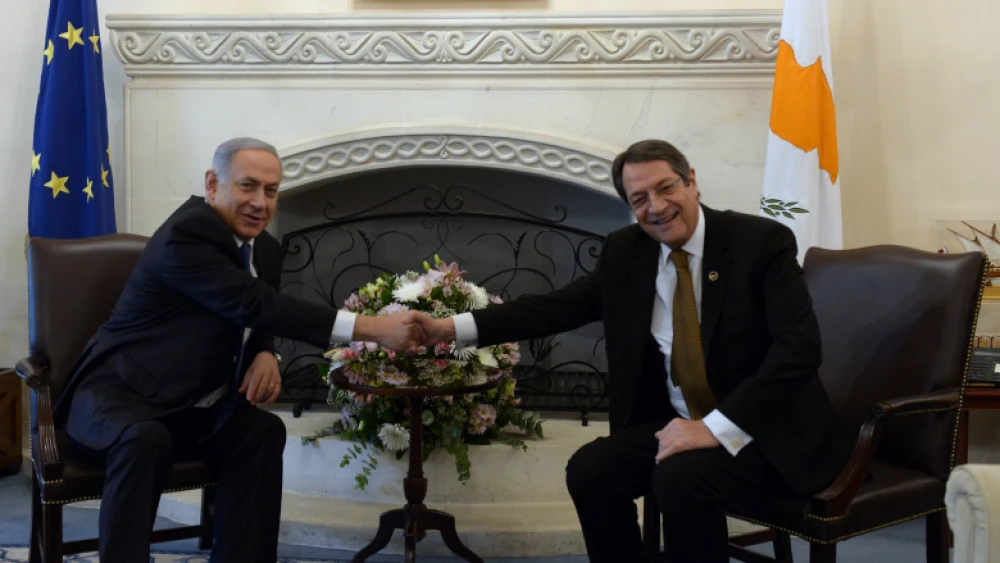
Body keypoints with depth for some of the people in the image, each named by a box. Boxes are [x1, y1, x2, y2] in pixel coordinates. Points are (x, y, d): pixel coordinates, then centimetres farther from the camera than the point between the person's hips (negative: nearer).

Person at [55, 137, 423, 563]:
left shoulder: (263, 248, 5)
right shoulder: (186, 235, -23)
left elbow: (256, 320, 19)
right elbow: (255, 304, -33)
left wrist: (266, 355, -10)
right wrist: (371, 328, -38)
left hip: (191, 406, 8)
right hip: (118, 393, -7)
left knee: (264, 431, -15)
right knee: (146, 439, -36)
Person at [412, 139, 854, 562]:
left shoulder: (762, 241, -14)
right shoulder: (625, 251, 2)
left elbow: (799, 348, -22)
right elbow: (557, 306, 2)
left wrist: (716, 427, -29)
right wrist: (452, 327, -10)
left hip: (766, 428, -5)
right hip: (679, 422, 6)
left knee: (681, 477, -31)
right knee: (589, 470, -14)